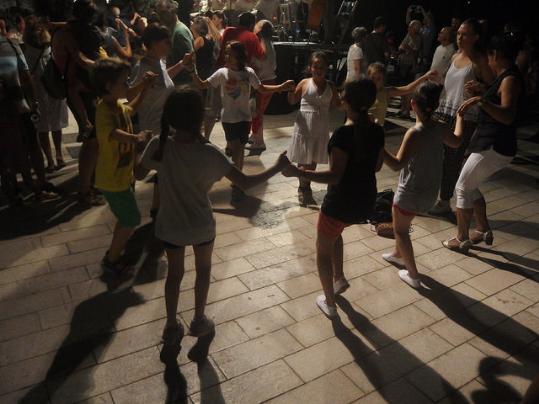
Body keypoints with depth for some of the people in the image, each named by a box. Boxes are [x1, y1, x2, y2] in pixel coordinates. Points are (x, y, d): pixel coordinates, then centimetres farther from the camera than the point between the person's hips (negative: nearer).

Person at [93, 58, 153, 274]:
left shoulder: (119, 106, 3)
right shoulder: (105, 111, -27)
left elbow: (131, 109, 25)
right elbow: (115, 133, -45)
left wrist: (145, 88, 19)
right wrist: (137, 138, -55)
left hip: (122, 174, 9)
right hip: (113, 179, -9)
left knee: (126, 217, 22)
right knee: (131, 220, 2)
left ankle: (115, 252, 40)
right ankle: (110, 260, 20)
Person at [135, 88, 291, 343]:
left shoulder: (159, 146, -17)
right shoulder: (209, 154, -25)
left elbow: (139, 174, 0)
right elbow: (245, 183, -22)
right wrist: (277, 168, -10)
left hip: (169, 225, 2)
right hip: (201, 226, -2)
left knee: (174, 272, 25)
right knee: (203, 268, 26)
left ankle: (171, 326, 38)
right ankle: (199, 321, 40)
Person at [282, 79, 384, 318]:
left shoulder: (344, 133, -23)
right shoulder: (377, 131, -1)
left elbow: (334, 176, -25)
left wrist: (297, 172, -26)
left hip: (341, 203, -7)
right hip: (366, 202, 7)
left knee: (323, 249, 16)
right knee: (334, 232, 35)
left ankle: (329, 303, 26)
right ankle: (339, 279, 35)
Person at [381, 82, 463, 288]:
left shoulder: (414, 134, -26)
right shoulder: (441, 129, -4)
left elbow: (397, 164, -34)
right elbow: (456, 142, 18)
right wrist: (460, 116, 32)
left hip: (411, 194, -8)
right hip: (431, 192, 8)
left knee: (400, 230, 13)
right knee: (398, 217, 30)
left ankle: (413, 275, 20)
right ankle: (398, 254, 48)